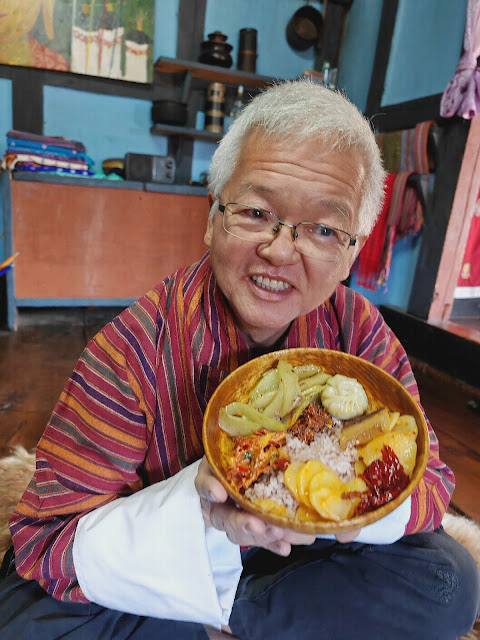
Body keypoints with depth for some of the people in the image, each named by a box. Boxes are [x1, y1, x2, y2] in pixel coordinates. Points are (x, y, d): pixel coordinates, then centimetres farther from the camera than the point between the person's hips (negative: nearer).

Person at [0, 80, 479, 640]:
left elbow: (429, 481, -9)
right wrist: (197, 510, -40)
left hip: (301, 547, 3)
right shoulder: (135, 347, -25)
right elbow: (45, 545, -22)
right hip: (149, 567, -1)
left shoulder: (361, 332, -15)